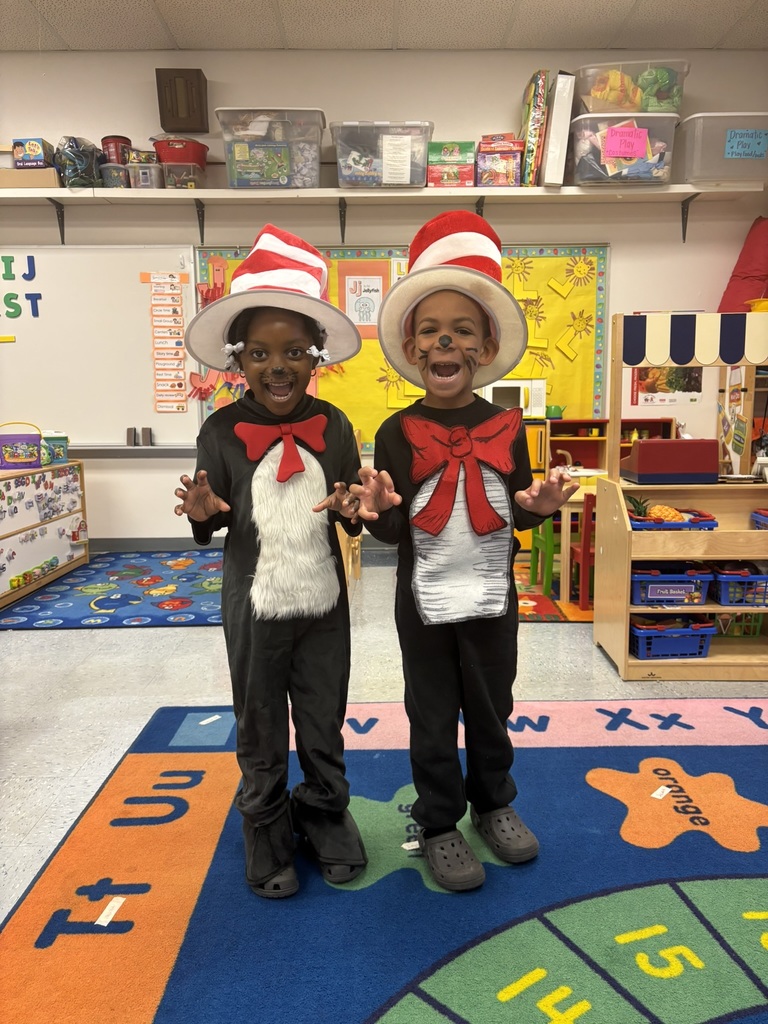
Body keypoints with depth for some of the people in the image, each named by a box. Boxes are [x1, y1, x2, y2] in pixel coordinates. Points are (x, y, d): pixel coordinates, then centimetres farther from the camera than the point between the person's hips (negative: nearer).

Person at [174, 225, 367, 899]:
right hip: (254, 607, 0)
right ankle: (267, 831, 40)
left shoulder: (333, 427, -6)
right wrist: (204, 514, -21)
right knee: (261, 730, 17)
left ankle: (326, 815, 43)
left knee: (324, 723, 18)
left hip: (324, 602, 1)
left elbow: (356, 511, 3)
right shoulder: (221, 432, -9)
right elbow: (216, 521, 1)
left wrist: (351, 508, -19)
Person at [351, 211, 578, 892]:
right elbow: (394, 533, -7)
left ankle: (493, 802, 45)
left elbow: (516, 516, 5)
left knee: (491, 709, 20)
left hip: (492, 598, 2)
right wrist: (379, 511, -28)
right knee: (433, 718, 14)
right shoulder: (397, 434, -8)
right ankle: (438, 823, 36)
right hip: (426, 602, -2)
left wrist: (541, 505, -16)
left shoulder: (506, 427, -3)